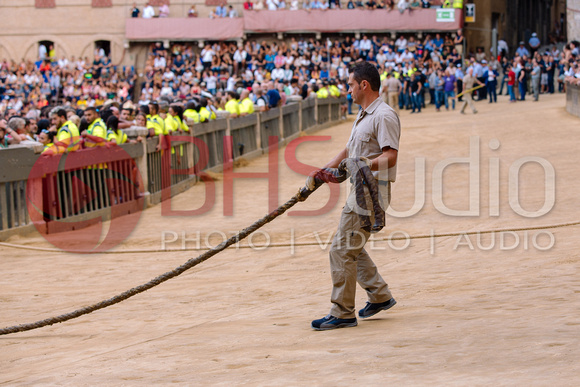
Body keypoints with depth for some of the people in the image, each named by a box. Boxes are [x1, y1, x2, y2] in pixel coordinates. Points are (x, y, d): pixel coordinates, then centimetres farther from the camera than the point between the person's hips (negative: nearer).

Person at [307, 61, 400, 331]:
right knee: (351, 247, 18)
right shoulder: (363, 116, 19)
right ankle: (380, 296, 28)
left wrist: (368, 165, -37)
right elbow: (349, 151, 27)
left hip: (373, 192, -11)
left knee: (342, 250, -10)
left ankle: (342, 313, -5)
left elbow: (391, 155, -22)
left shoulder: (384, 116, -14)